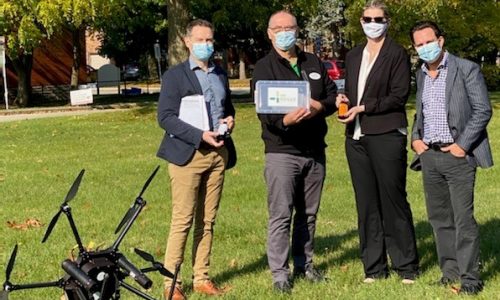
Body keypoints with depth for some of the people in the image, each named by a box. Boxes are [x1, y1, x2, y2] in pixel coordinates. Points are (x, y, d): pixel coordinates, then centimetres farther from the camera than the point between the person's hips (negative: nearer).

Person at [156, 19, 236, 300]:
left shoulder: (221, 74, 16)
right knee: (182, 221, -5)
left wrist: (230, 119, 2)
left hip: (218, 153, 5)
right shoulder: (175, 75, -3)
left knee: (207, 222, 8)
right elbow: (166, 117, -10)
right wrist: (200, 136, -19)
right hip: (189, 153, -5)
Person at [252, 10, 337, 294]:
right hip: (282, 151, -5)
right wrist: (285, 120, -36)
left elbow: (333, 94, 11)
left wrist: (319, 106, -12)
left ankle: (304, 263, 25)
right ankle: (280, 273, -1)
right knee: (281, 215, -6)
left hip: (315, 150, 5)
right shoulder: (264, 68, -4)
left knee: (309, 213, 13)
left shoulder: (314, 63, 13)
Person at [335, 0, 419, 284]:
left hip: (387, 137, -6)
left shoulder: (397, 54, -3)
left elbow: (400, 95, -10)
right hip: (357, 138, 6)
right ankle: (374, 267, 14)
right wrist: (343, 100, 1)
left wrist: (363, 108, -14)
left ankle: (407, 266, 9)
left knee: (393, 201, -2)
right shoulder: (353, 56, 16)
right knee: (366, 204, 7)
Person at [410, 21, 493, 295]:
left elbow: (483, 110, -9)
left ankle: (470, 277, 1)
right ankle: (450, 270, 20)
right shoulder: (420, 75, 13)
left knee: (463, 218, -6)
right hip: (428, 155, 6)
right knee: (439, 217, 10)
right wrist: (415, 137, 6)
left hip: (457, 155, -6)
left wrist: (462, 145, -14)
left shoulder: (466, 69, -6)